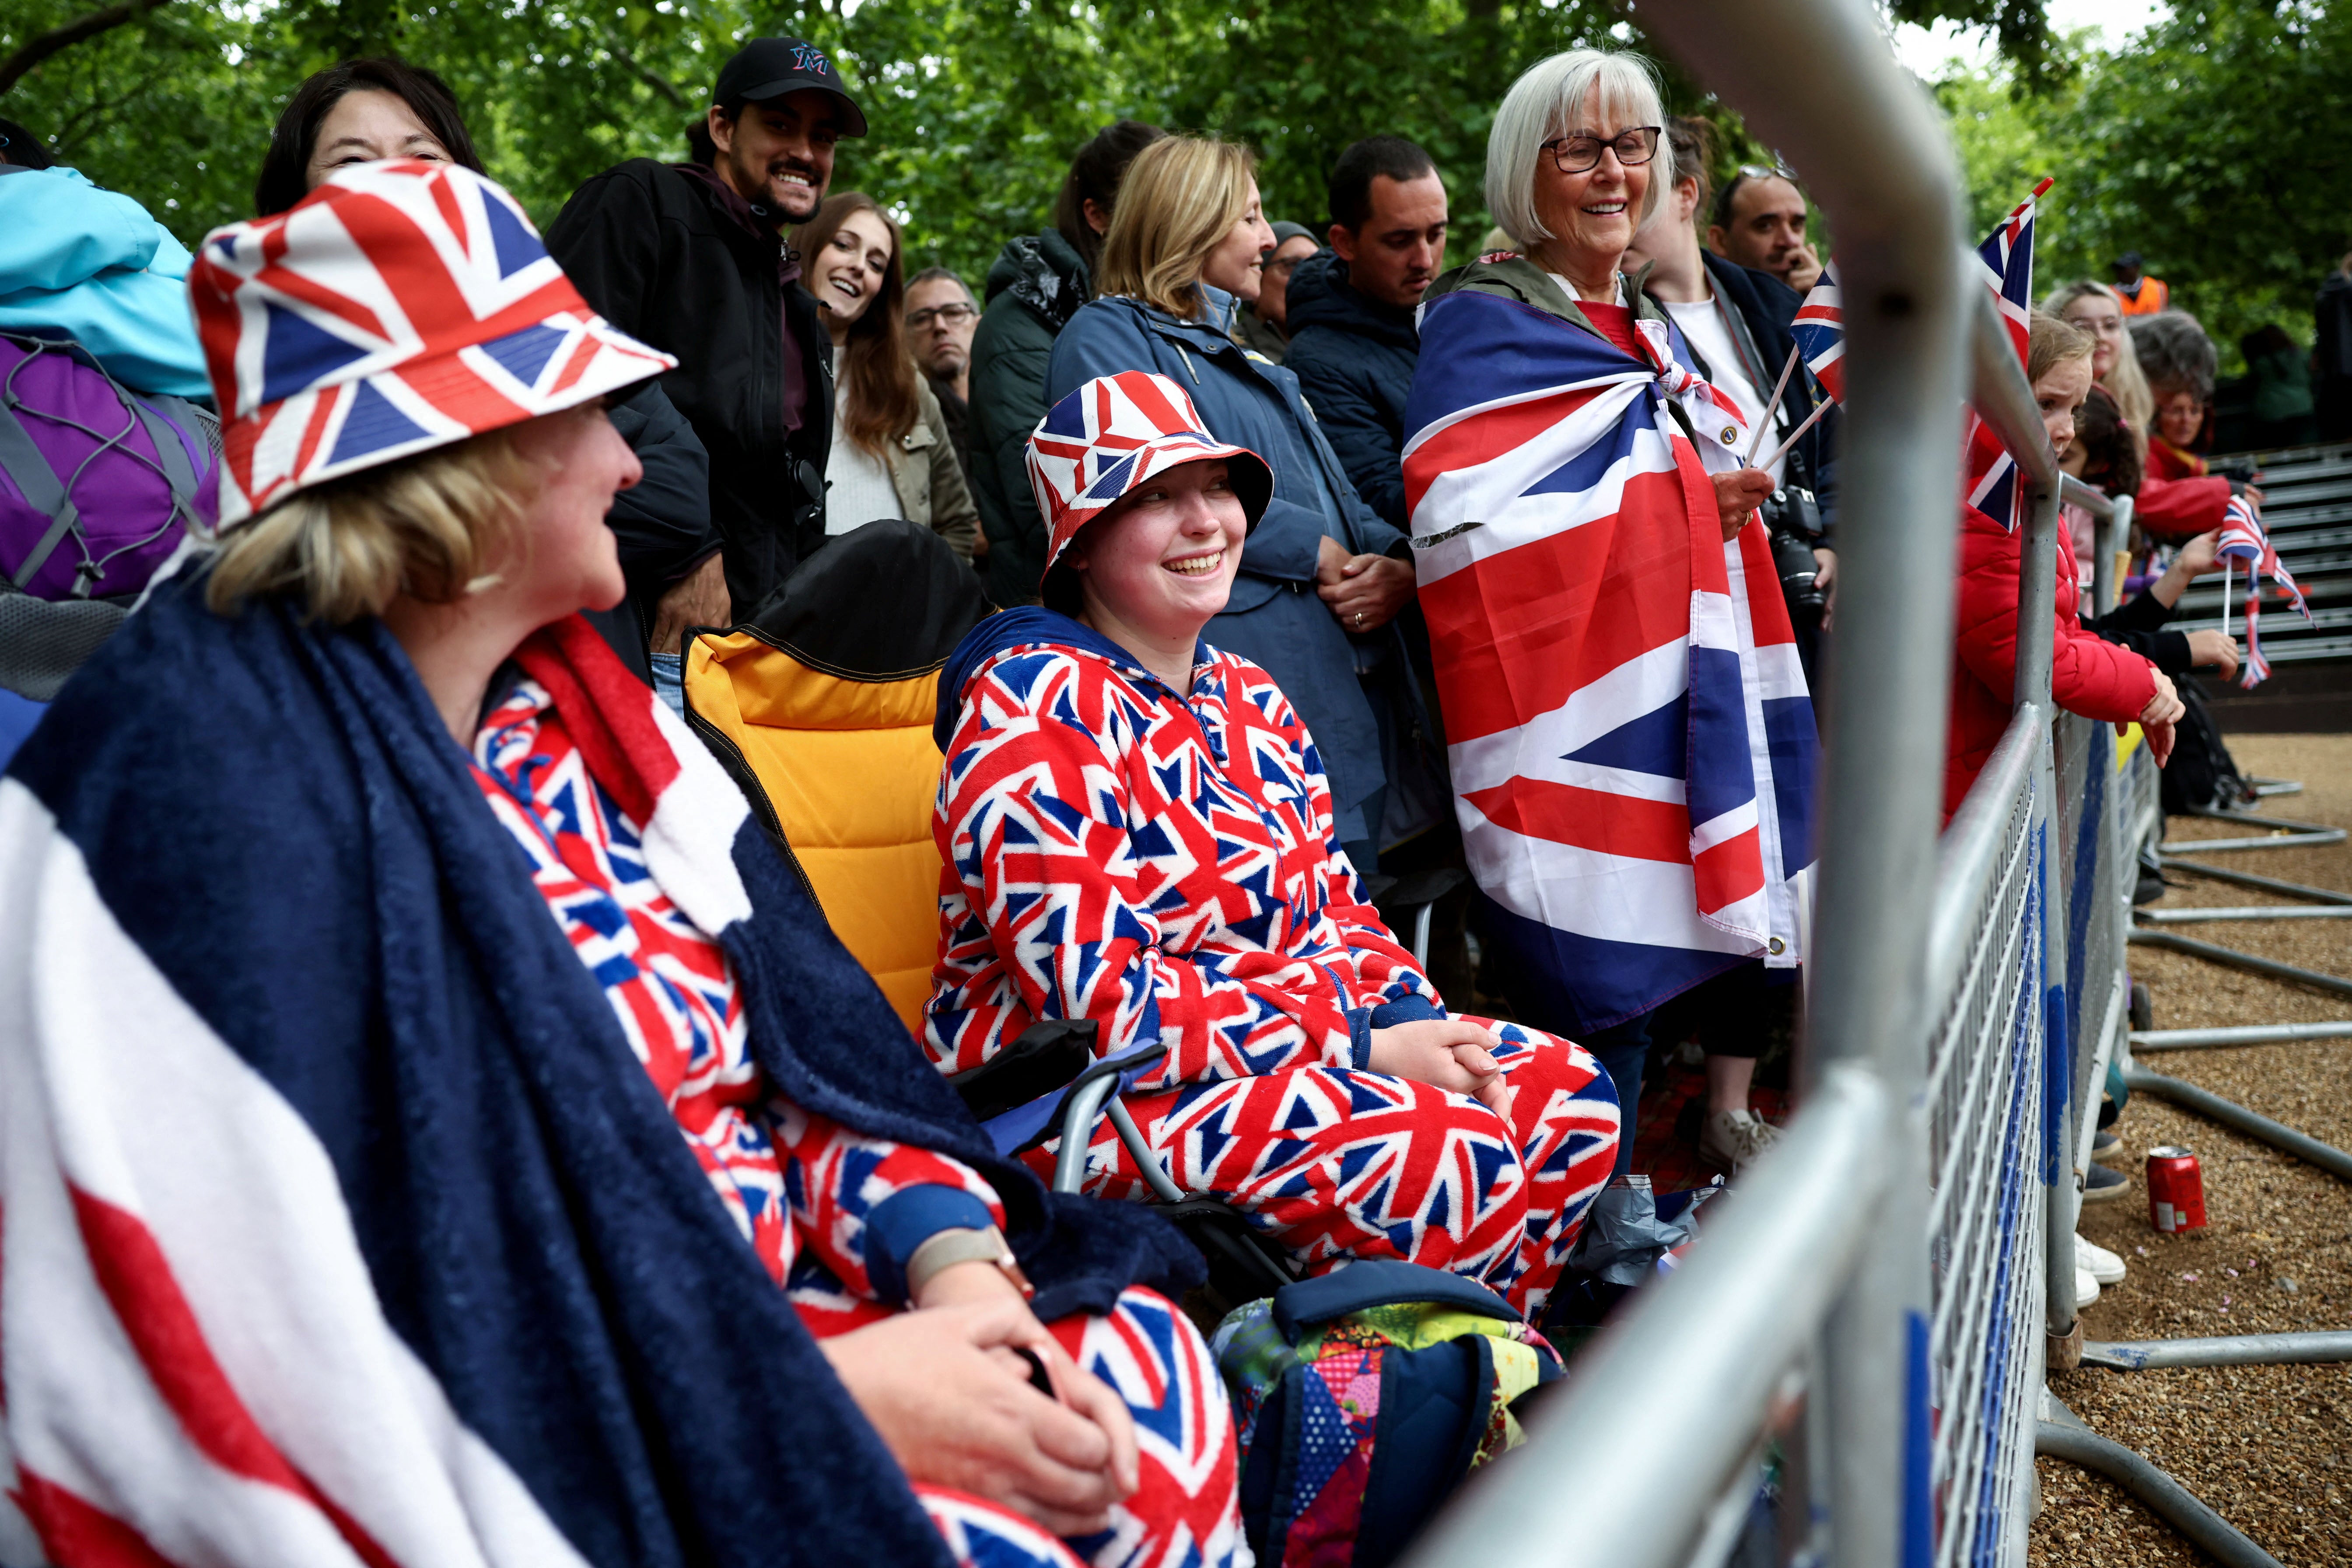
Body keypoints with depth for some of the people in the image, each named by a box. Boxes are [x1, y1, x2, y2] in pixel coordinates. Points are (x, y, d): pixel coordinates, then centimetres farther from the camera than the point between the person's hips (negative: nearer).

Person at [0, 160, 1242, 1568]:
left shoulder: (574, 711, 8)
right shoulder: (217, 779, -18)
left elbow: (809, 1043, 7)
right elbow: (339, 1350, -22)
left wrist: (956, 1269, -10)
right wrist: (834, 1392, -20)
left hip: (773, 1309, 7)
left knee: (1149, 1376, -8)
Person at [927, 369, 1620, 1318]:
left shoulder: (1247, 698, 12)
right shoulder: (1036, 707, -15)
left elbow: (1334, 909, 15)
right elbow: (1100, 999, -22)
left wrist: (1417, 1024, -7)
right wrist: (1363, 1047, -20)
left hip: (1299, 1043, 9)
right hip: (1088, 1092, -9)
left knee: (1567, 1094, -2)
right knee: (1452, 1156, -25)